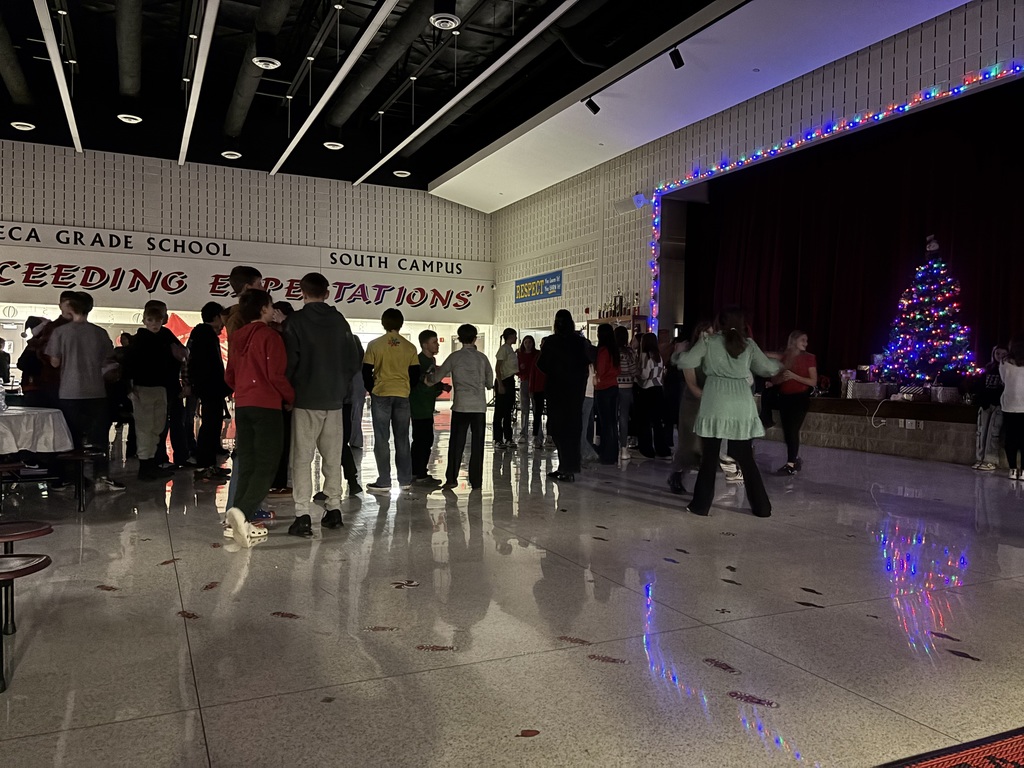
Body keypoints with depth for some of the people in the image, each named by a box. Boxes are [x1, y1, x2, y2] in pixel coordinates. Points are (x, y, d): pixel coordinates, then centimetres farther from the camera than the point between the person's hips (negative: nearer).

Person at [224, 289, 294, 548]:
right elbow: (276, 374, -14)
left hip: (242, 406, 7)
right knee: (267, 465, -6)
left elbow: (229, 376, 16)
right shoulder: (269, 335, -8)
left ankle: (238, 523, 7)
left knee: (247, 465, 10)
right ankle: (242, 512, -25)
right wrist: (291, 398, 0)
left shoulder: (238, 337, 13)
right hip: (267, 406, -7)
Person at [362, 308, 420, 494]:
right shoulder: (409, 347, 3)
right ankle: (405, 480, 14)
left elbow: (366, 372, -3)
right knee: (402, 439, 10)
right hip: (403, 396, 3)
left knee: (382, 439, 2)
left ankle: (383, 482, 2)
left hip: (381, 395, -2)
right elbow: (415, 374, 4)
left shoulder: (375, 345, -4)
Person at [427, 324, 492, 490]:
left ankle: (451, 479, 4)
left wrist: (429, 377, 26)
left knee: (456, 443, 6)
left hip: (461, 405, -1)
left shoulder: (455, 357, 0)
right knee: (477, 444, 5)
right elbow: (490, 382, 11)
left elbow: (437, 377, 4)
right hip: (479, 406, 1)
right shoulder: (482, 357, 4)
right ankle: (476, 482, 7)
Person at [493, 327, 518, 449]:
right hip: (503, 381, -9)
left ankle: (508, 438, 17)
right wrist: (500, 384, -22)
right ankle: (498, 440, -1)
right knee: (500, 411, -4)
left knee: (508, 411, 12)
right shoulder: (503, 349, -11)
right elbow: (497, 368, -17)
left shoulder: (510, 349, 15)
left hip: (510, 381, 9)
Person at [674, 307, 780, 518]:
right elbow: (768, 368, 13)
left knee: (710, 456, 6)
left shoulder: (709, 341, 4)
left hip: (715, 402, -2)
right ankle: (762, 506, 15)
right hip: (742, 403, 2)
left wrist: (696, 389, 8)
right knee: (745, 457, 11)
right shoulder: (749, 344, 9)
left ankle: (701, 504, 10)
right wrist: (777, 363, 35)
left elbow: (685, 362, -2)